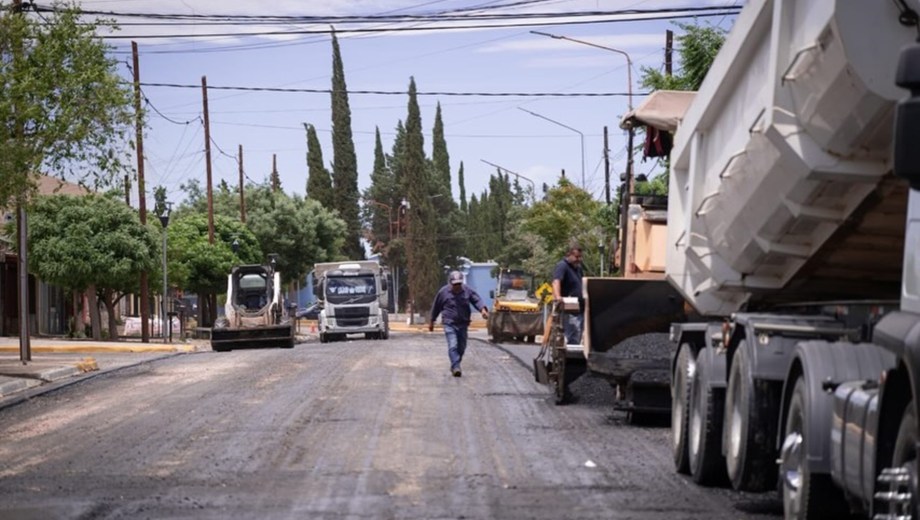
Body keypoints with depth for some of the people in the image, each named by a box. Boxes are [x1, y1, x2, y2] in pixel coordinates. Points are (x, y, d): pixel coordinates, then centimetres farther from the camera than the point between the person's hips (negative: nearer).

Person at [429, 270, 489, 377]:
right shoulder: (443, 292, -4)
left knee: (461, 347, 10)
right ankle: (456, 367, -23)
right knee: (453, 346, -17)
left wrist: (483, 309, -27)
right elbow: (436, 307, 8)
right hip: (449, 323, -3)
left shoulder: (467, 290, -1)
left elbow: (477, 300, -5)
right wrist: (431, 321, 16)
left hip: (463, 324, 3)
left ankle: (454, 366, 26)